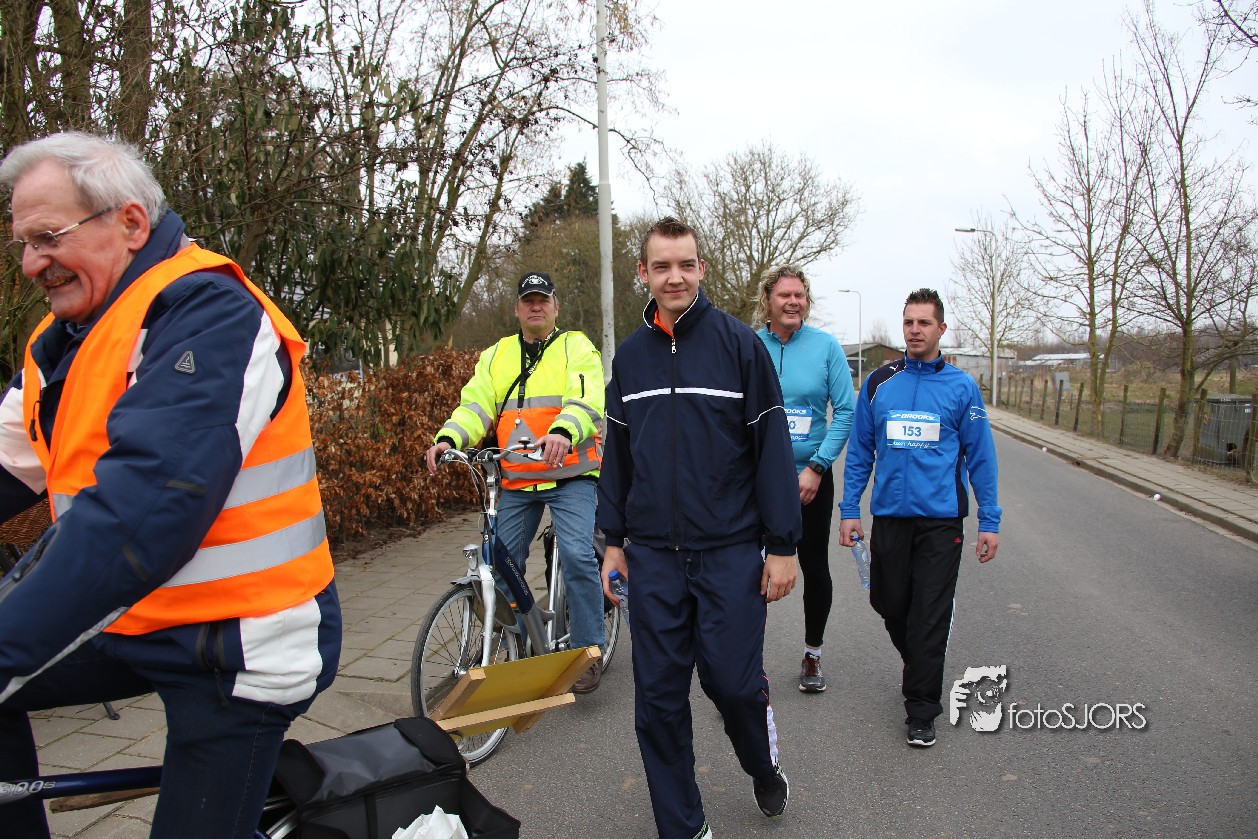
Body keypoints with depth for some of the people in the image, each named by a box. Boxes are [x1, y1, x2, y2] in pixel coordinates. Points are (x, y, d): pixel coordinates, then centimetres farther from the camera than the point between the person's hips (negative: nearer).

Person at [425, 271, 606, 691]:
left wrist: (563, 432, -38)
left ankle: (589, 652, -2)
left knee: (578, 556, -18)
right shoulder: (496, 356, 15)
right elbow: (476, 405, 2)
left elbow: (588, 401, -16)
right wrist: (448, 439, -18)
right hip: (517, 480, 5)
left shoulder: (577, 347, 1)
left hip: (570, 474, -4)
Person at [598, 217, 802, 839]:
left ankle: (764, 768, 35)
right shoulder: (630, 354, 8)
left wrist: (782, 546, -7)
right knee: (658, 695, 7)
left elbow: (772, 447, -5)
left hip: (731, 553, -3)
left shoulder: (739, 343, -4)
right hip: (652, 555, 4)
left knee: (732, 680, 0)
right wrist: (613, 541, 11)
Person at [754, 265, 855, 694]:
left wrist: (816, 468, -12)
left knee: (815, 568, 12)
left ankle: (812, 655, 32)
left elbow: (846, 412, -5)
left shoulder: (826, 345, -4)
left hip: (811, 477, 1)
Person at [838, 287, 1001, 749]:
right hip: (889, 515, 2)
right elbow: (860, 450, 7)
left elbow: (980, 456, 3)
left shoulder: (961, 387, 1)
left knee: (930, 617, 0)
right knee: (889, 603, 11)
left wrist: (990, 521, -1)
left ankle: (921, 710, 13)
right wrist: (849, 510, 2)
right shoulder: (879, 383, 4)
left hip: (941, 519, -2)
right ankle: (920, 669, 41)